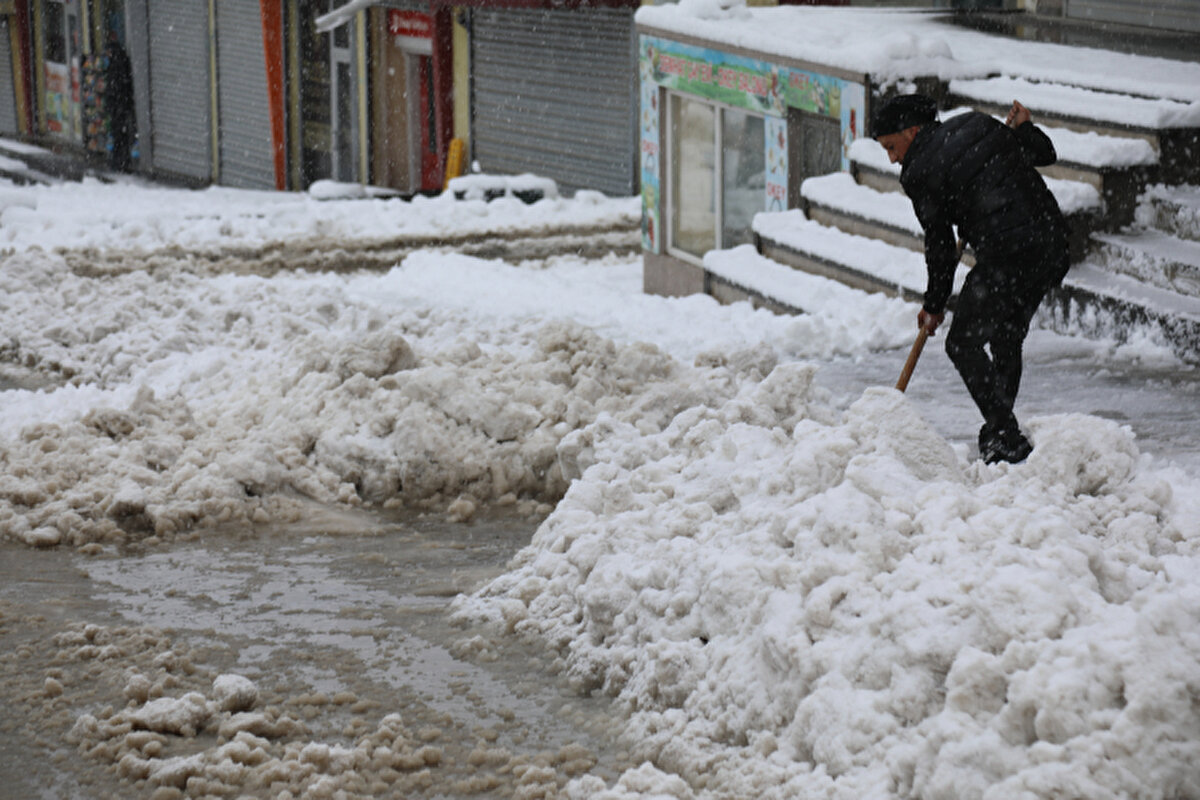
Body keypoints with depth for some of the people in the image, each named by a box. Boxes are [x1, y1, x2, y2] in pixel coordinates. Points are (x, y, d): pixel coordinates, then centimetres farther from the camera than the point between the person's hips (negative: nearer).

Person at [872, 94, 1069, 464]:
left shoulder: (920, 173, -4)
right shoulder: (973, 124, 16)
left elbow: (940, 246, 1)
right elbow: (1045, 154, 20)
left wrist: (934, 305, 13)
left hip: (1007, 253, -8)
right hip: (1051, 235, 8)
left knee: (964, 343, 1)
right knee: (1007, 341, 19)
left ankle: (1006, 439, -6)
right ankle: (999, 434, 25)